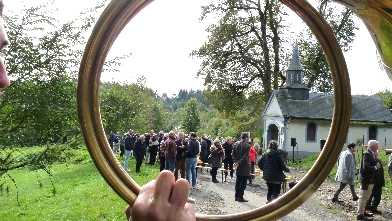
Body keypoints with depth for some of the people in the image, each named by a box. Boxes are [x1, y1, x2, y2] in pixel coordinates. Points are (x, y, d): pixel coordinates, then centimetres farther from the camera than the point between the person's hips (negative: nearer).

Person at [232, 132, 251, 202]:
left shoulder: (236, 144, 5)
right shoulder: (247, 146, -16)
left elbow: (233, 154, 5)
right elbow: (245, 157, -21)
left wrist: (235, 161, 0)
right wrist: (239, 163, -14)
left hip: (238, 166, 7)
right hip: (245, 166, -7)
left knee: (238, 181, 14)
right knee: (243, 182, 1)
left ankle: (236, 196, 19)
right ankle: (240, 197, 4)